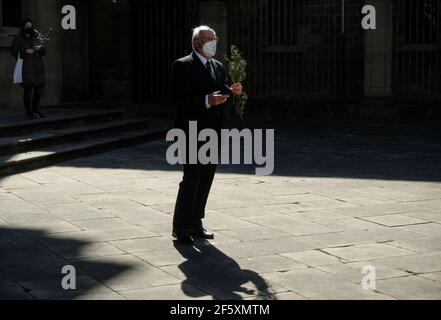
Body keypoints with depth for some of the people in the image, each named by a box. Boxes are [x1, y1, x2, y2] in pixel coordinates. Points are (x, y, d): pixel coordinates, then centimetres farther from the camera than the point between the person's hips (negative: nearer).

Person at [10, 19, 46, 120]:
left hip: (38, 67, 5)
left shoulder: (36, 37, 17)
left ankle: (36, 110, 19)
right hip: (26, 68, -5)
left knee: (38, 89, 6)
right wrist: (26, 51, -13)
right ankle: (29, 112, -6)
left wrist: (40, 48, -8)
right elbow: (14, 51, -1)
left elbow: (44, 52, 15)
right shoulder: (18, 38, 4)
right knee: (28, 89, -12)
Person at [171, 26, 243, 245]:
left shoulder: (217, 66, 16)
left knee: (206, 179, 11)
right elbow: (179, 100, -16)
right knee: (191, 180, -8)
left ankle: (195, 224, 22)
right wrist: (207, 101, -26)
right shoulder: (183, 66, -8)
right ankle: (180, 229, 1)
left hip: (212, 133, 8)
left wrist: (232, 91, -3)